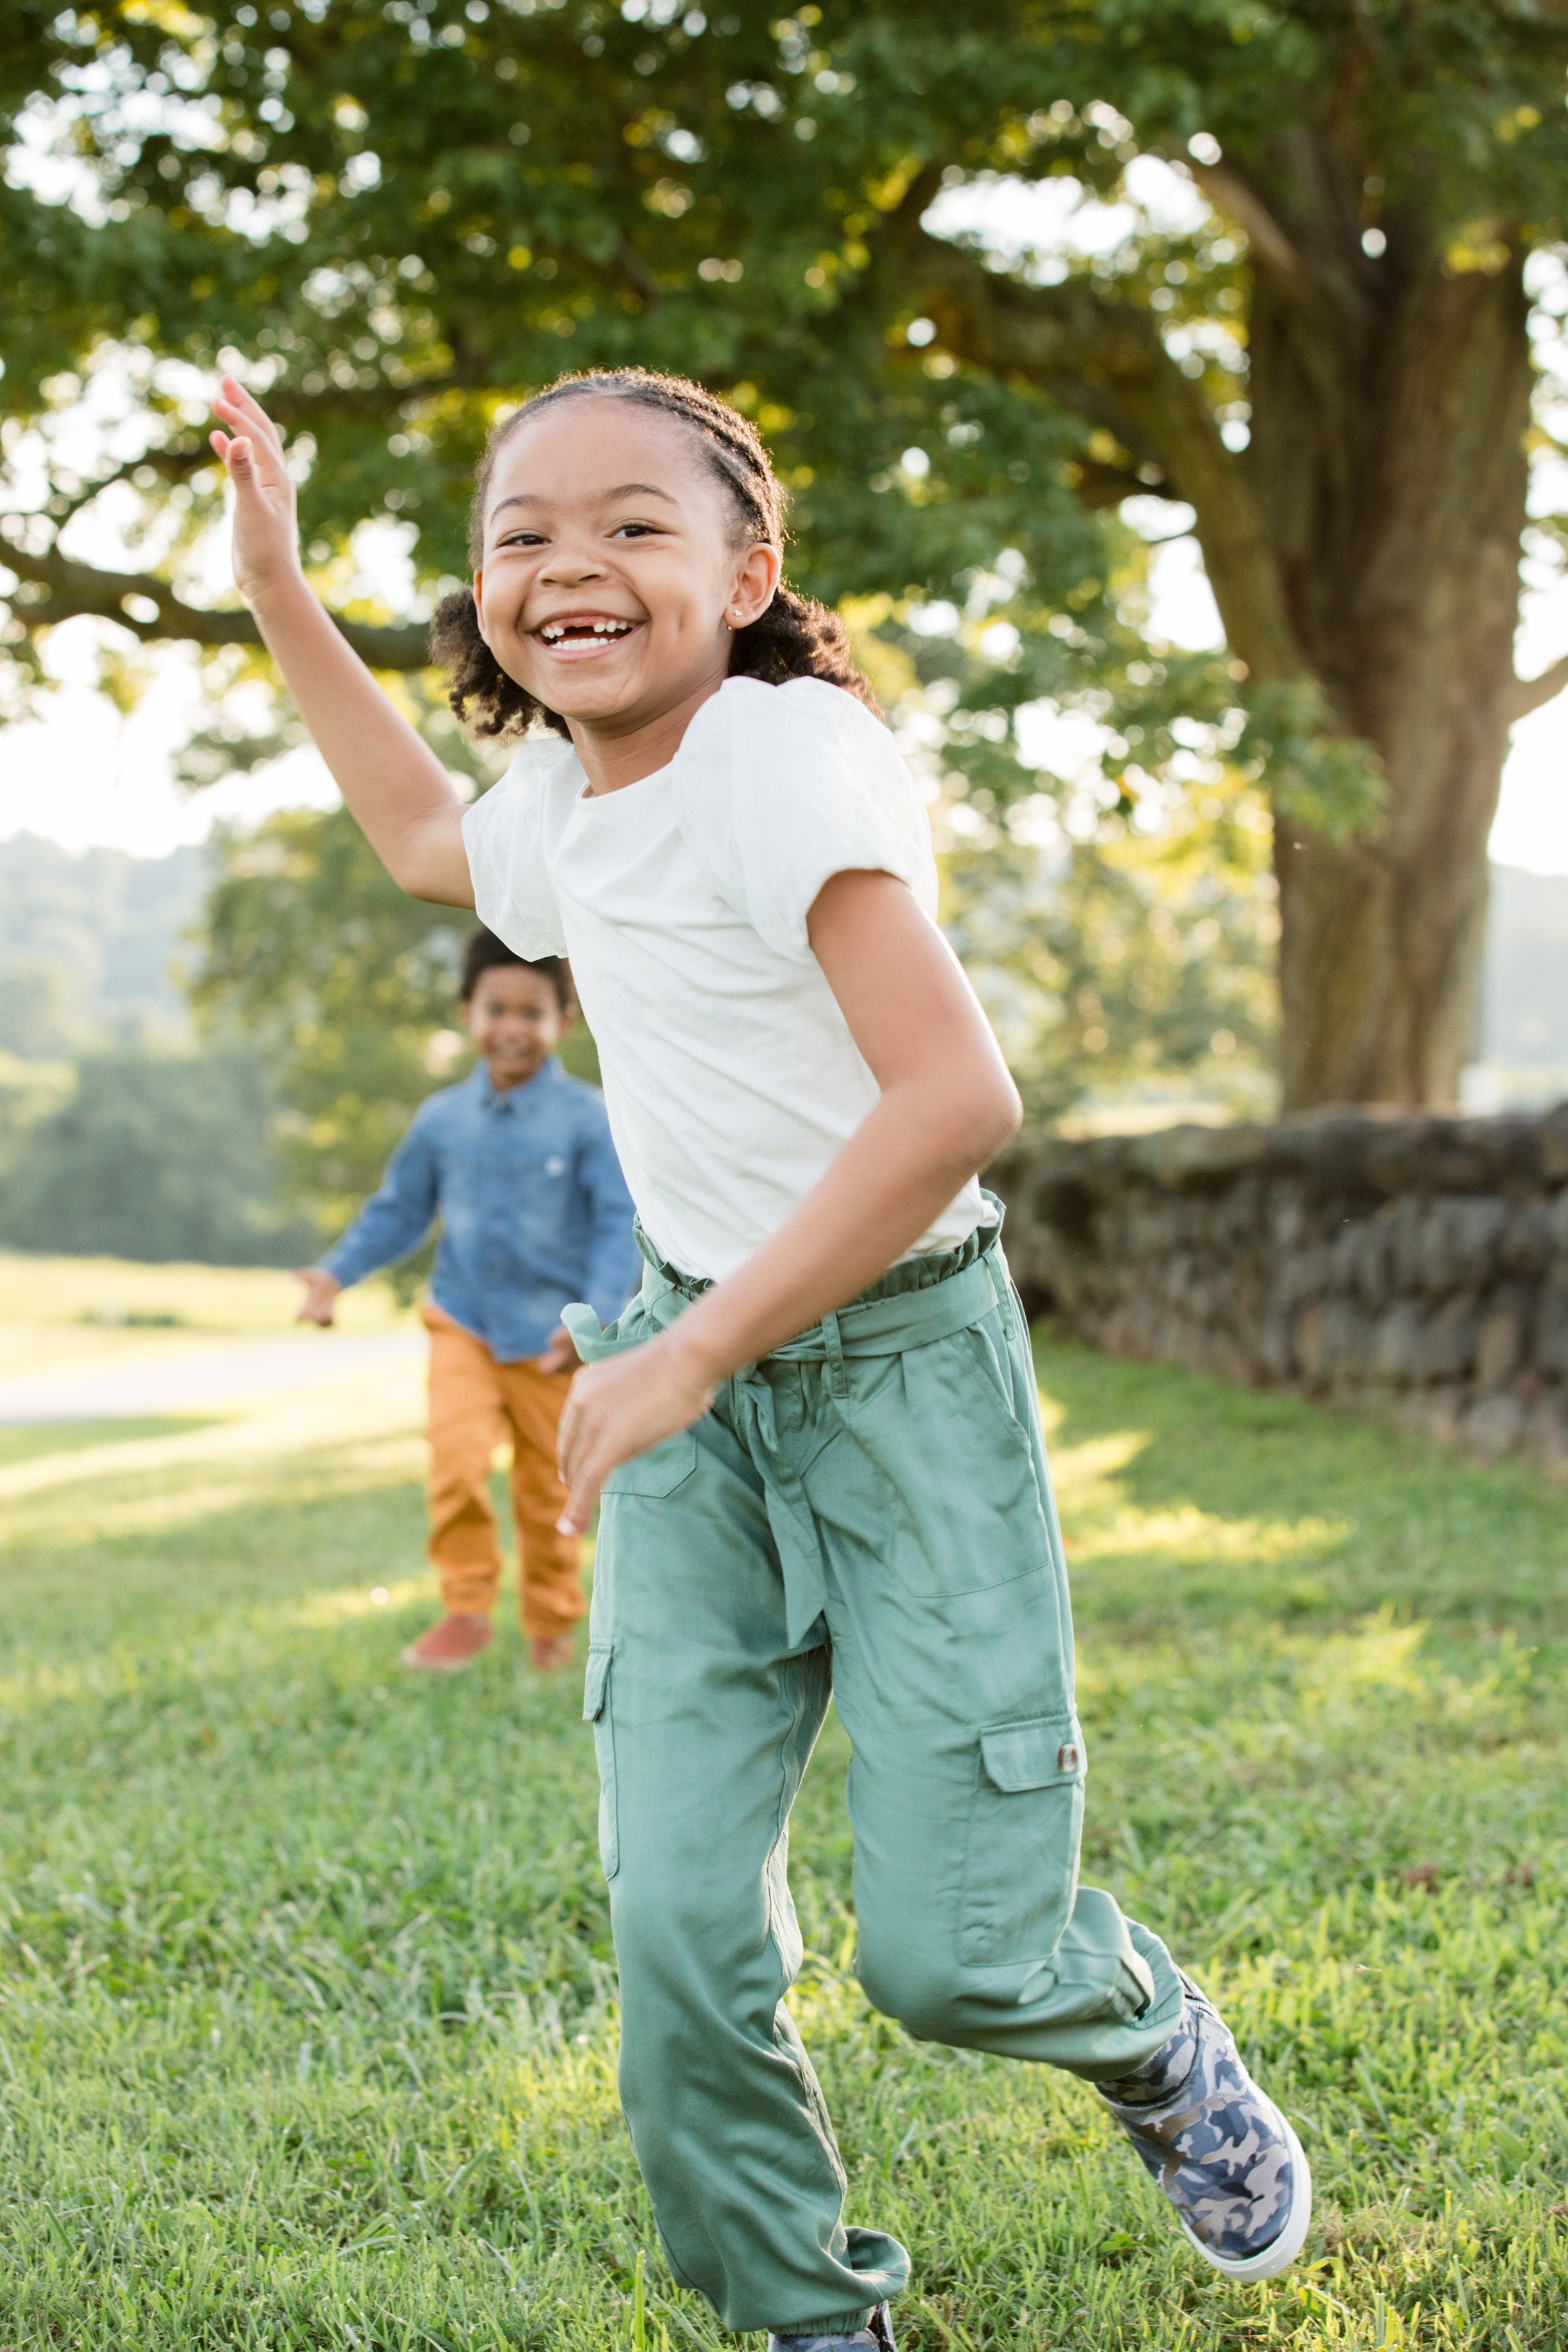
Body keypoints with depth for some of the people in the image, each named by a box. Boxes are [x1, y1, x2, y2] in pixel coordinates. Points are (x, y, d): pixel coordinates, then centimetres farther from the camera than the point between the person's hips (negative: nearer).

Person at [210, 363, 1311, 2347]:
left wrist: (693, 1353, -27)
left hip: (901, 1365, -6)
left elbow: (956, 1098, -32)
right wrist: (279, 593, 24)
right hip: (692, 1377, 6)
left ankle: (1159, 2046, 30)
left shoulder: (785, 752, -20)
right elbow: (421, 838, 31)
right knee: (677, 1933, -5)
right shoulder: (560, 807, 4)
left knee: (950, 1956, -5)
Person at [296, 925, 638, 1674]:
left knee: (547, 1492, 8)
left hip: (550, 1337, -1)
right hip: (462, 1323, 1)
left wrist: (595, 1319, -22)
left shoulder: (588, 1119, -8)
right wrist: (338, 1271, 0)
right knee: (457, 1458, -21)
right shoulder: (442, 1118, 1)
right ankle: (466, 1609, -5)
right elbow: (399, 1211, 12)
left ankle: (551, 1629, 27)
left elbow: (617, 1227, -9)